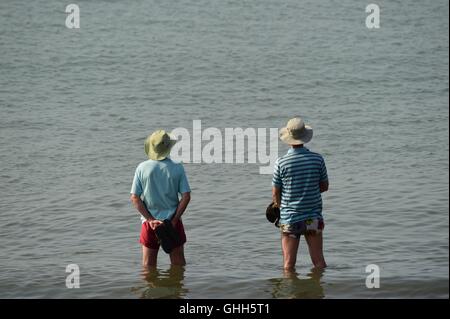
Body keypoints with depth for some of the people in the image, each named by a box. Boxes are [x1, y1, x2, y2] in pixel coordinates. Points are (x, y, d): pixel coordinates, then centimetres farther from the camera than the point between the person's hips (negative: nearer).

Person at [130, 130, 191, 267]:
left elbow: (135, 198, -8)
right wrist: (175, 220, -6)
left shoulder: (142, 168, -6)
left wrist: (150, 219, -7)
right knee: (179, 263, 11)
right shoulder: (177, 168, -7)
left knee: (148, 265, 10)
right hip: (173, 220, 0)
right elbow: (186, 197, -10)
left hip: (149, 222, 1)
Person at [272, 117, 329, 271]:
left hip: (289, 219, -2)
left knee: (289, 265, 5)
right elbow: (324, 186, 7)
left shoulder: (281, 163, -12)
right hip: (314, 218, 2)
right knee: (319, 262, 10)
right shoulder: (317, 159, -6)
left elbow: (275, 194, -4)